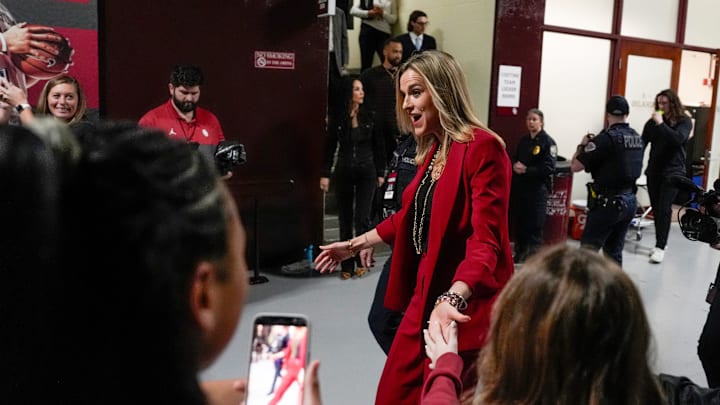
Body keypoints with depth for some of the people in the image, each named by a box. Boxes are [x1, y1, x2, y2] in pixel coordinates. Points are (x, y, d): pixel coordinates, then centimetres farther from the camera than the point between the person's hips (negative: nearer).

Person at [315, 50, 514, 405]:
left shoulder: (483, 148, -16)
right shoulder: (433, 149, 12)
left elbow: (486, 239, -24)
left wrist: (453, 298, -39)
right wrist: (359, 243, 28)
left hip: (465, 309, -8)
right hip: (425, 296, 8)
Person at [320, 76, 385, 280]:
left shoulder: (369, 116, 0)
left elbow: (378, 146, 5)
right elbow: (330, 147, 4)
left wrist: (380, 173, 4)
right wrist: (325, 174, 0)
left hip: (366, 172, -1)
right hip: (344, 172, 1)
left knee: (361, 217, -4)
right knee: (345, 219, 5)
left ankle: (362, 260, 14)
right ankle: (347, 265, 14)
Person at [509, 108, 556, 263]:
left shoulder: (548, 142, -7)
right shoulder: (524, 140, 14)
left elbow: (548, 168, -15)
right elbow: (514, 159, 20)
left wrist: (525, 170, -18)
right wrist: (515, 165, -2)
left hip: (537, 189, -6)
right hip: (519, 187, 6)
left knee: (534, 226, -5)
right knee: (518, 222, 11)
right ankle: (519, 254, 26)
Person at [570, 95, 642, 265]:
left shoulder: (607, 138, -15)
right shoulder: (637, 138, 8)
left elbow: (575, 166, -16)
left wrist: (582, 146, 3)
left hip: (608, 202, -8)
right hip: (630, 200, 8)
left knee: (588, 250, -3)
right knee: (614, 252, 15)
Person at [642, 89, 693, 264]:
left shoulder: (684, 121, -4)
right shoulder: (653, 122, 3)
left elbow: (678, 139, -22)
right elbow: (642, 143, 2)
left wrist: (661, 124, -23)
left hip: (673, 171, -4)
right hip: (653, 171, 4)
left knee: (664, 208, -9)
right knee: (655, 208, 7)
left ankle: (660, 247, -7)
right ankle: (659, 243, 17)